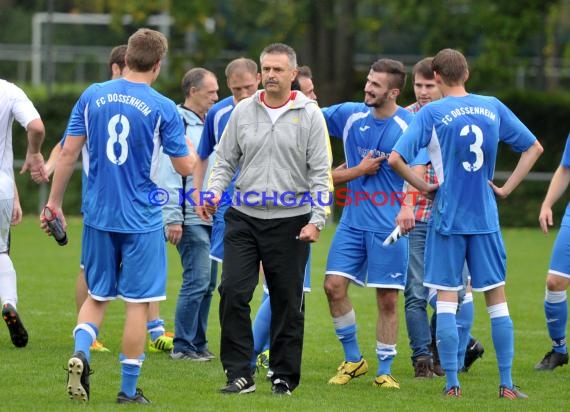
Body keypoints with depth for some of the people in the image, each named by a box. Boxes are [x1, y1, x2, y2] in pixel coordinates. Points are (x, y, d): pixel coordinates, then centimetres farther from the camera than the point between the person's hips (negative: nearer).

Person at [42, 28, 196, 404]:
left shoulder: (92, 96, 0)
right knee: (138, 302, 6)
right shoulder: (163, 109, -9)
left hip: (98, 215, 3)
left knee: (98, 295, 17)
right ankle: (129, 390, 9)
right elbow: (186, 167, -5)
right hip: (141, 219, -3)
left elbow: (69, 152, 1)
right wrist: (188, 146, 16)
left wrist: (55, 202, 9)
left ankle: (80, 353, -8)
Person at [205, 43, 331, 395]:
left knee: (287, 301, 4)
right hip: (244, 218, 2)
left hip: (290, 221, -2)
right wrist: (215, 191, -5)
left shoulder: (309, 115, -1)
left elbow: (321, 172, -2)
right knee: (233, 292, -8)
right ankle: (240, 373, -1)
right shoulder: (244, 111, 7)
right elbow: (225, 160, 14)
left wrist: (317, 219, -11)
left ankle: (285, 376, 15)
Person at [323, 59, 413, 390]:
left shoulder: (409, 125, -7)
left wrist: (407, 207, -20)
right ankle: (353, 359, 11)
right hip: (353, 221, 3)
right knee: (335, 285, -7)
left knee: (388, 298, 0)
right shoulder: (349, 115, 3)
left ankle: (385, 370, 12)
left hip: (389, 225, -3)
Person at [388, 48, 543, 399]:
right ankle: (507, 384, 6)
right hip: (486, 218, 3)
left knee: (446, 300, 2)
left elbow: (395, 159, -15)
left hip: (448, 218, -3)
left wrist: (424, 186, -2)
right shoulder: (492, 107, 4)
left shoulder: (431, 113, -7)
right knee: (497, 298, 8)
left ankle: (452, 384, -1)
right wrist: (507, 188, 10)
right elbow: (534, 148, 12)